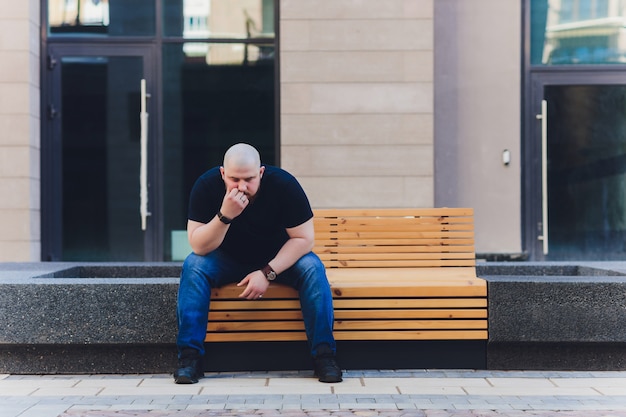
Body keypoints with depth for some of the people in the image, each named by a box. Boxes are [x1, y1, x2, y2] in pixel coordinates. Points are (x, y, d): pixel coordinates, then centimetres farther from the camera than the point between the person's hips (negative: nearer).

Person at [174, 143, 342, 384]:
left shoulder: (284, 185, -23)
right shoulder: (206, 186, -21)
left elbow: (304, 238, -19)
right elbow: (199, 247, -24)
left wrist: (268, 273, -28)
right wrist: (225, 215, -40)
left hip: (279, 258, 0)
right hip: (228, 260, 1)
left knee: (312, 268, -29)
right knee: (193, 266, -28)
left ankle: (323, 355, -22)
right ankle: (190, 355, -24)